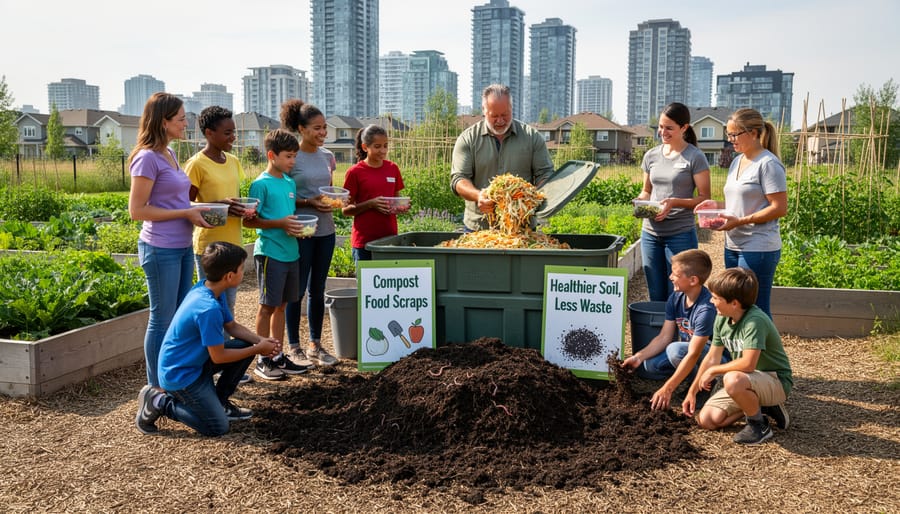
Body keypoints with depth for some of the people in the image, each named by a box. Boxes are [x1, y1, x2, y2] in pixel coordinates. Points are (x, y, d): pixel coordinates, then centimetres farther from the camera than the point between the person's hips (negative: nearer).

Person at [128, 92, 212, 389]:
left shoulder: (169, 154, 11)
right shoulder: (148, 158, -14)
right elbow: (137, 210, -17)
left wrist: (194, 209, 3)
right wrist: (186, 213, -17)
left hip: (182, 247, 9)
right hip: (161, 250, -9)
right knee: (162, 320, 2)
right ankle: (157, 388, 16)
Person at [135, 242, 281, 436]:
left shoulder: (206, 288, -2)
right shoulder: (209, 309, -31)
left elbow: (232, 326, 9)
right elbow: (219, 357, -22)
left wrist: (261, 341, -6)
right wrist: (258, 349, -12)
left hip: (197, 360, 9)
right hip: (180, 374, -9)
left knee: (247, 345, 2)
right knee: (218, 427, -8)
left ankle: (220, 401, 15)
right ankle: (158, 402, 2)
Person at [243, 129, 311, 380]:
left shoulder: (290, 182, 12)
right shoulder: (261, 184, -10)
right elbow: (249, 220, -12)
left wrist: (298, 225, 1)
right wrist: (280, 223, -20)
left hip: (291, 252, 7)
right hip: (270, 252, -7)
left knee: (281, 305, 13)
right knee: (267, 306, 1)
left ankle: (278, 357, 22)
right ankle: (263, 361, 11)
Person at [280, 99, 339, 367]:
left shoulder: (328, 157, 9)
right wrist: (308, 202, -20)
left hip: (325, 229, 6)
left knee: (318, 289, 12)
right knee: (297, 290, 3)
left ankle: (315, 345, 23)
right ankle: (294, 347, 15)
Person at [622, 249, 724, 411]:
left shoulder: (706, 308, -29)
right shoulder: (676, 299, -5)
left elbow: (693, 354, -32)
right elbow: (664, 337, -1)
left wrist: (667, 389, -34)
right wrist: (638, 357, -16)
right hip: (686, 351, 7)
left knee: (675, 350, -35)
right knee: (646, 367, -11)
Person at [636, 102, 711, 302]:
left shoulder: (695, 157, -5)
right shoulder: (651, 155, 9)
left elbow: (704, 198, -6)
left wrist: (675, 202, -22)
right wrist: (640, 202, -5)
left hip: (681, 234, -5)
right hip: (650, 233, 5)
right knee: (656, 295, 12)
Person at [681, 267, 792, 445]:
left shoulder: (755, 321, -28)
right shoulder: (721, 319, -2)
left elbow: (748, 364, -36)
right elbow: (712, 358, 6)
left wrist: (713, 371, -20)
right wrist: (692, 391, 7)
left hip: (776, 381, -8)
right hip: (745, 381, 8)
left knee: (733, 380, -39)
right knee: (706, 419, -5)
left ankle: (759, 425, -11)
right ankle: (758, 406, 12)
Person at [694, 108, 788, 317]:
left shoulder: (768, 164, -11)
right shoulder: (737, 162, 15)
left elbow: (779, 208, -15)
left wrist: (740, 221, -21)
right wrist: (717, 205, 4)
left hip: (758, 248, -9)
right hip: (733, 246, 9)